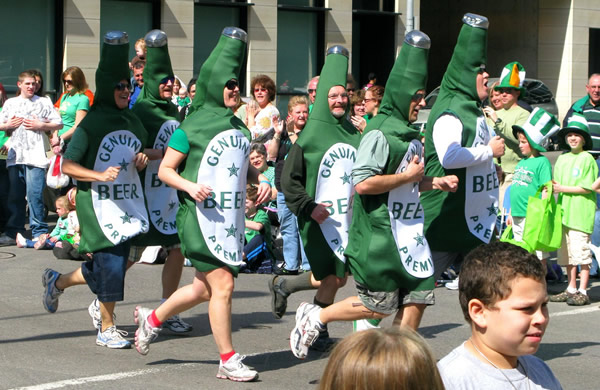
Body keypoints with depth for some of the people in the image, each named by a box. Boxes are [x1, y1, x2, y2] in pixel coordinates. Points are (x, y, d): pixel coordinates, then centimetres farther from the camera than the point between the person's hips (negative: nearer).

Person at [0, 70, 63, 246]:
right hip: (15, 156, 4)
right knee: (14, 195, 6)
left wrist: (41, 126, -7)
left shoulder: (44, 103, 9)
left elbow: (58, 124, 6)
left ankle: (39, 231, -5)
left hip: (35, 156, -4)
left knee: (34, 194, -10)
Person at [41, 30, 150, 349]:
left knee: (109, 265, 10)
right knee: (111, 262, -8)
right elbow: (67, 165, -12)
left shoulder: (132, 122, 11)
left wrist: (141, 160, 3)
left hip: (129, 202, 7)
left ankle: (58, 282, 35)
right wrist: (100, 175, -24)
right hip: (99, 203, -7)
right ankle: (107, 329, 7)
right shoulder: (91, 125, -9)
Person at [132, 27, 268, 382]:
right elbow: (165, 170, -4)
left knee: (205, 288, 14)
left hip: (232, 217, 8)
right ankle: (228, 359, 1)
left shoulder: (238, 126, 13)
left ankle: (152, 319, 36)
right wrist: (190, 186, -21)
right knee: (222, 285, -9)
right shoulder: (192, 126, -7)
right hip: (202, 217, -8)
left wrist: (260, 179, 5)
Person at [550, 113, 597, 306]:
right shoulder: (562, 159, 14)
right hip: (564, 211, 7)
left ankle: (583, 292, -4)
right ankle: (571, 289, 19)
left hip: (581, 212, -7)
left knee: (581, 252, -8)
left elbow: (587, 188, -10)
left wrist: (563, 188, -11)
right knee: (567, 252, 11)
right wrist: (551, 188, -5)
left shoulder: (587, 159, -5)